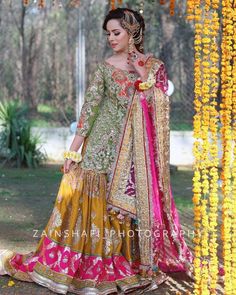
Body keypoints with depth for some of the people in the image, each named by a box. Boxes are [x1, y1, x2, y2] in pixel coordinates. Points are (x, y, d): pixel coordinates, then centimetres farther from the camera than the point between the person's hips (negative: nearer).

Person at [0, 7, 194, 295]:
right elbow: (89, 108, -3)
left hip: (138, 150, 1)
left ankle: (141, 259, 19)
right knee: (94, 201, -4)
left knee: (138, 202, 4)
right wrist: (73, 151, -6)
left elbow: (158, 108, 0)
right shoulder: (105, 67, 2)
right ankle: (91, 262, 8)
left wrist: (143, 76, -9)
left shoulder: (155, 66, 4)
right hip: (104, 144, 0)